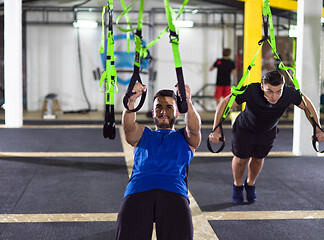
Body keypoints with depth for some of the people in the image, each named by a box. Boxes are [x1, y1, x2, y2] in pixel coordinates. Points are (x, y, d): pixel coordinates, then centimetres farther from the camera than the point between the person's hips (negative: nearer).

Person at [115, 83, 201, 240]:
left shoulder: (184, 137, 30)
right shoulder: (142, 134, 31)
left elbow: (194, 128, 6)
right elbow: (128, 126, 8)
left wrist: (187, 102, -14)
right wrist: (131, 100, -12)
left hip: (174, 191, 0)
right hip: (138, 189, 0)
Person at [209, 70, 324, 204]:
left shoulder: (289, 93, -36)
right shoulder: (251, 91, -43)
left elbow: (307, 105, -15)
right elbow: (224, 104, -33)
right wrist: (216, 130, -39)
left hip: (267, 133, 2)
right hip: (244, 130, -2)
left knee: (258, 159, 22)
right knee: (241, 159, 16)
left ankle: (250, 184, 53)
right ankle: (237, 185, 48)